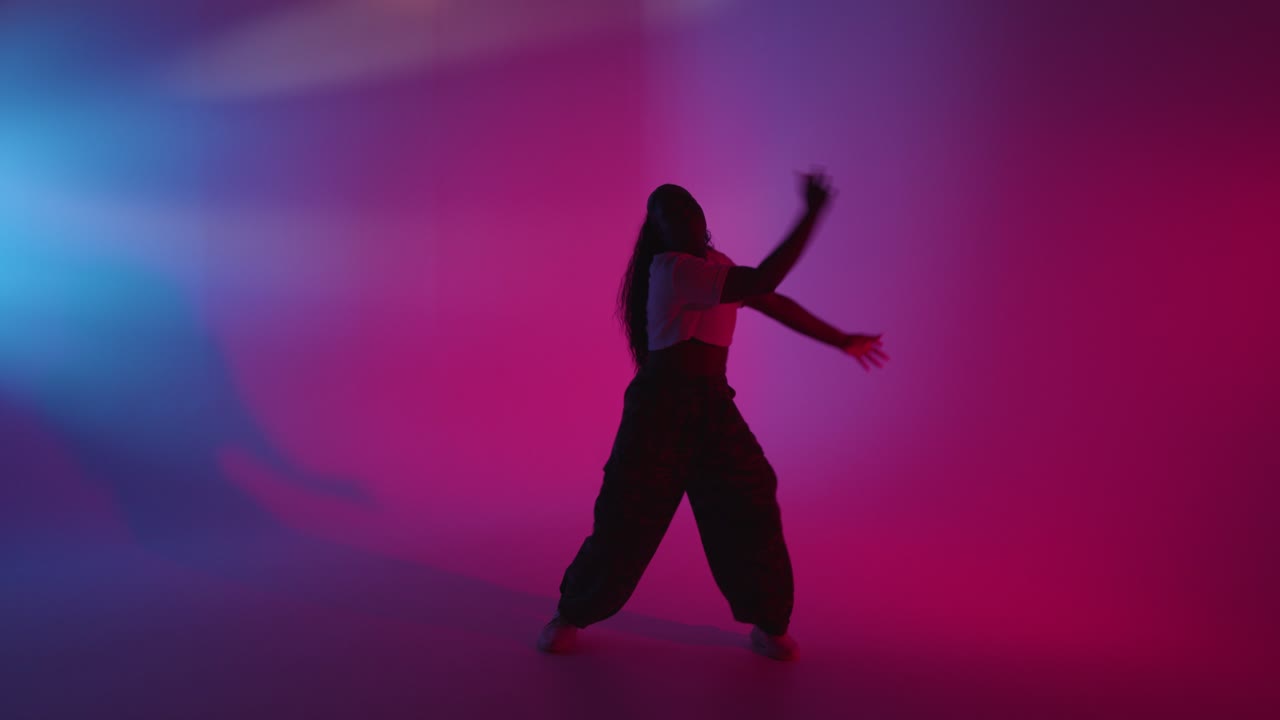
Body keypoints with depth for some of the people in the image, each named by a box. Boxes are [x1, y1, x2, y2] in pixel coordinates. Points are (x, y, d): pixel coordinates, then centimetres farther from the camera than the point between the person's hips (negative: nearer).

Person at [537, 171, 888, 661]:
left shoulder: (715, 264, 15)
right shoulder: (672, 269, -14)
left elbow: (776, 305, 21)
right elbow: (763, 281, -23)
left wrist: (841, 341, 22)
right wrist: (812, 213, -21)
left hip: (712, 407, 7)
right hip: (661, 407, -7)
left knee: (750, 512, -1)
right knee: (626, 520, 0)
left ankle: (769, 625, 16)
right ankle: (570, 614, 22)